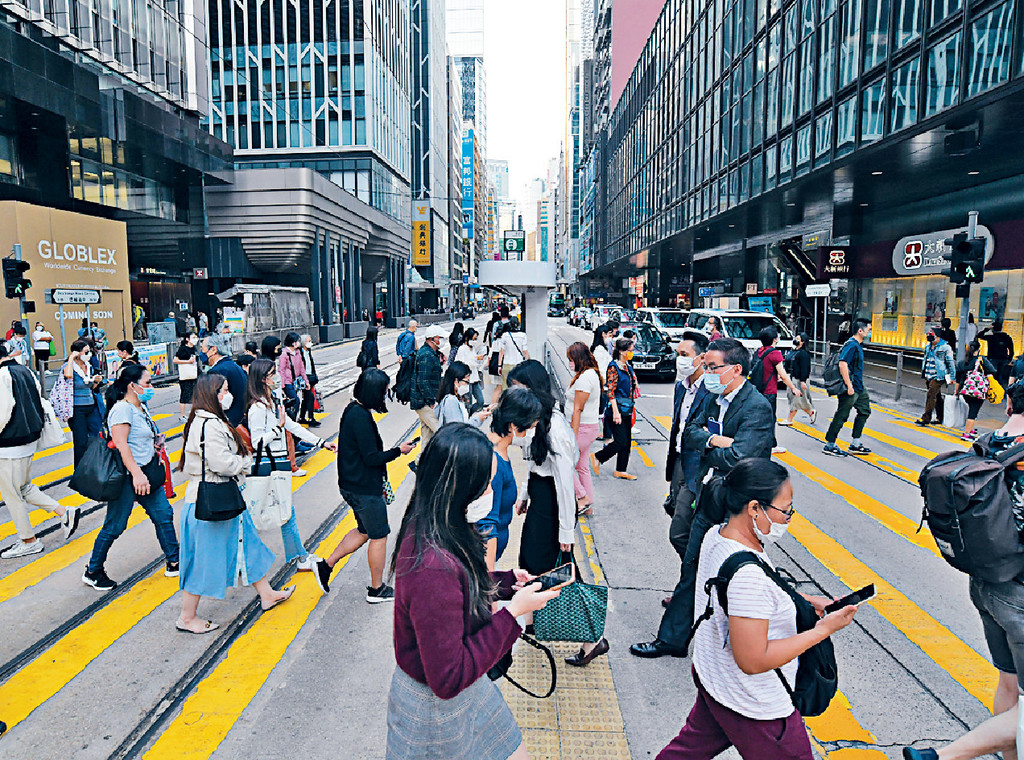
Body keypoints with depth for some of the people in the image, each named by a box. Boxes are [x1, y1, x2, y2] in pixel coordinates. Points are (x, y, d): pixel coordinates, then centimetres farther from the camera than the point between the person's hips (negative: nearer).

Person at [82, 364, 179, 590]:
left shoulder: (141, 407, 13)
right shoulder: (122, 409, -16)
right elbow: (120, 444, -25)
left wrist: (156, 441, 15)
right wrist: (136, 474, -29)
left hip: (146, 474, 9)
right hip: (128, 477, -9)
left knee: (164, 515, 11)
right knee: (114, 526, 2)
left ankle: (173, 563, 21)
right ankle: (93, 572, 20)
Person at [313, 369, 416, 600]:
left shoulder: (353, 409, 5)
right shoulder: (361, 417, -26)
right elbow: (372, 458, -24)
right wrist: (398, 450, -12)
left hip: (352, 484, 10)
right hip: (365, 489, -10)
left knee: (364, 530, 24)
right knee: (379, 536, 7)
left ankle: (326, 565, 28)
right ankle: (377, 589, 22)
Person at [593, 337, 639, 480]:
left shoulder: (628, 367, 12)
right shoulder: (613, 367, -13)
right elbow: (610, 391, -18)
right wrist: (616, 412, -21)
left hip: (627, 410, 9)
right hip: (617, 408, -8)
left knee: (627, 442, 10)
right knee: (621, 443, -8)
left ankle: (621, 470, 20)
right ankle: (597, 457, 11)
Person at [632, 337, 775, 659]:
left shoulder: (757, 408, -19)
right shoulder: (713, 398, 7)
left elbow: (737, 459, -28)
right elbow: (689, 433, 2)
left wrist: (706, 447, -11)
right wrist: (713, 440, -18)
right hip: (708, 501, 8)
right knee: (692, 569, 15)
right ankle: (672, 639, 27)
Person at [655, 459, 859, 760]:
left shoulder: (716, 536, -7)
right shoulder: (746, 573, -36)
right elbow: (753, 661, -30)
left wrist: (806, 600, 2)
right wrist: (822, 631, -24)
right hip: (755, 708, -8)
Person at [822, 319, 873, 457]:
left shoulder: (858, 345, 14)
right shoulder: (851, 345, -17)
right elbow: (842, 364, -26)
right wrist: (849, 386, -27)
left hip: (858, 387, 11)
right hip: (851, 388, -11)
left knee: (864, 411, 16)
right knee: (842, 416, -4)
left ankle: (855, 444, 22)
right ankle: (829, 445, 5)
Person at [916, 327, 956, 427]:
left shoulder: (945, 347, -9)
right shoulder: (928, 346, 13)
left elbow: (951, 363, -6)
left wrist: (952, 377, -5)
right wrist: (924, 374, 25)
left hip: (938, 376, -8)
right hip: (929, 376, 8)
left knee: (931, 395, -14)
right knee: (937, 397, 15)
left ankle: (926, 418, -14)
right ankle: (940, 418, 23)